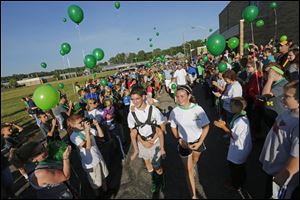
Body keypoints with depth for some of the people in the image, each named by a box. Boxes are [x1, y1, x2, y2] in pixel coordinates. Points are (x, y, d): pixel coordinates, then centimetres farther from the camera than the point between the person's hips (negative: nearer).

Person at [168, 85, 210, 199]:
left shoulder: (198, 109, -23)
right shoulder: (174, 112, -19)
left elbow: (206, 127, -11)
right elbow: (173, 128, -2)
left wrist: (200, 143, -15)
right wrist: (179, 139, -14)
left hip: (197, 141, 1)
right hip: (184, 143, -1)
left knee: (195, 161, 30)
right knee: (188, 170, 8)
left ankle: (193, 167, 66)